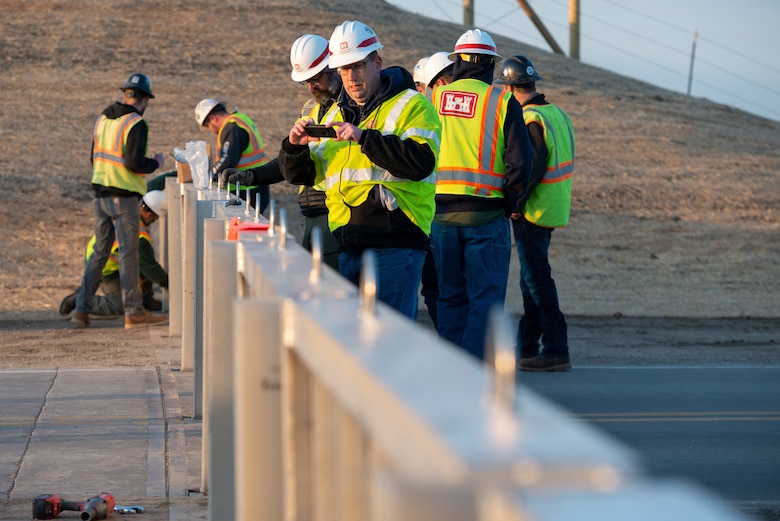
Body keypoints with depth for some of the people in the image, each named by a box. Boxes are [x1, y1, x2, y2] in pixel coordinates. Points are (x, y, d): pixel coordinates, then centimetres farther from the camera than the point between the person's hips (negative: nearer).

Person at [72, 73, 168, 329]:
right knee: (128, 253, -2)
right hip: (124, 197, -7)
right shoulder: (136, 124, -13)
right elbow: (135, 162, -20)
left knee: (99, 252, 13)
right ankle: (134, 312, 2)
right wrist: (156, 163, -3)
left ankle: (81, 309, 11)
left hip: (100, 193, 7)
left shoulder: (102, 119, 12)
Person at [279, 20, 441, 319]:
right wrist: (295, 147, 1)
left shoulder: (411, 106, -1)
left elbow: (421, 162, -19)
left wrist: (364, 138, -19)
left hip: (394, 246, -7)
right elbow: (300, 175, 23)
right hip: (346, 247, 7)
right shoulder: (336, 115, 20)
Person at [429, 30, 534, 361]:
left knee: (450, 296, 13)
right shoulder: (501, 101, -3)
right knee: (486, 296, 0)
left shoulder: (434, 100, 7)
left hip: (440, 213, 4)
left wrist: (428, 200, 15)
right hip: (485, 214, -4)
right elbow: (520, 160, -8)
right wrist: (511, 203, 4)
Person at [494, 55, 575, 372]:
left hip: (533, 212, -9)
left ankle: (556, 351, -8)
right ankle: (527, 348, 22)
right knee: (532, 278, 16)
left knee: (537, 279, -6)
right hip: (554, 210, 9)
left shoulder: (530, 119, -16)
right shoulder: (557, 114, 12)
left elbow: (533, 167, -23)